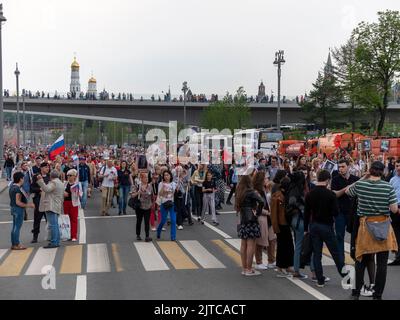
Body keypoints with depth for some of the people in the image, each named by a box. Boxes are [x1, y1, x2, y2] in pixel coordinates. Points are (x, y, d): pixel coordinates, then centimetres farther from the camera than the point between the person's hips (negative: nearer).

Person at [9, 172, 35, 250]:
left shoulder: (12, 187, 10)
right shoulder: (18, 189, -21)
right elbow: (18, 202, -23)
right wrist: (28, 205, -19)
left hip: (13, 208, 10)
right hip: (18, 209, -10)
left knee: (14, 227, 15)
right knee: (17, 227, -4)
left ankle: (13, 244, 21)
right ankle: (16, 244, 0)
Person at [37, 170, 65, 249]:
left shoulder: (53, 182, -9)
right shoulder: (61, 183, 23)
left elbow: (46, 189, -25)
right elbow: (62, 196, 28)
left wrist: (40, 180, -24)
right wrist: (61, 204, 34)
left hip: (51, 206, -10)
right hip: (57, 207, 10)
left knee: (53, 225, -11)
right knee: (55, 225, 13)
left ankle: (54, 242, -13)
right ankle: (57, 242, 15)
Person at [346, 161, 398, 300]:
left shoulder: (359, 185, -4)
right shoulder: (388, 187, -8)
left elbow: (347, 191, 17)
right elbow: (394, 209, -7)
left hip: (366, 226, 1)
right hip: (384, 227, -1)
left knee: (361, 261, 14)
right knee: (382, 264, 6)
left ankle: (356, 293, 20)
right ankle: (377, 295, 11)